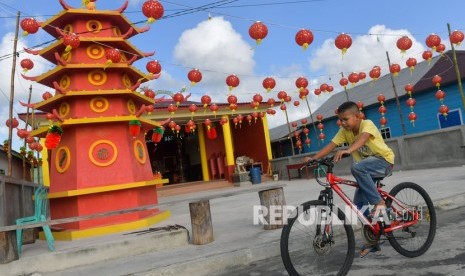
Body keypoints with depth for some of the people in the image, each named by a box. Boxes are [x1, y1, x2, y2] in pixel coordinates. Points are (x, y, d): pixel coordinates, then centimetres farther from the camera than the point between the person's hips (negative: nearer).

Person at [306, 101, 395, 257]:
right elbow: (331, 145, -13)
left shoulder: (367, 124, -21)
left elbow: (362, 139, -43)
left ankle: (379, 202, -23)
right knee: (359, 205, -2)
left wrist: (347, 151, -62)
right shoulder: (344, 131, -4)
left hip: (384, 161, -7)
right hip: (367, 170, 7)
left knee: (357, 168, -37)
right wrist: (313, 158, -27)